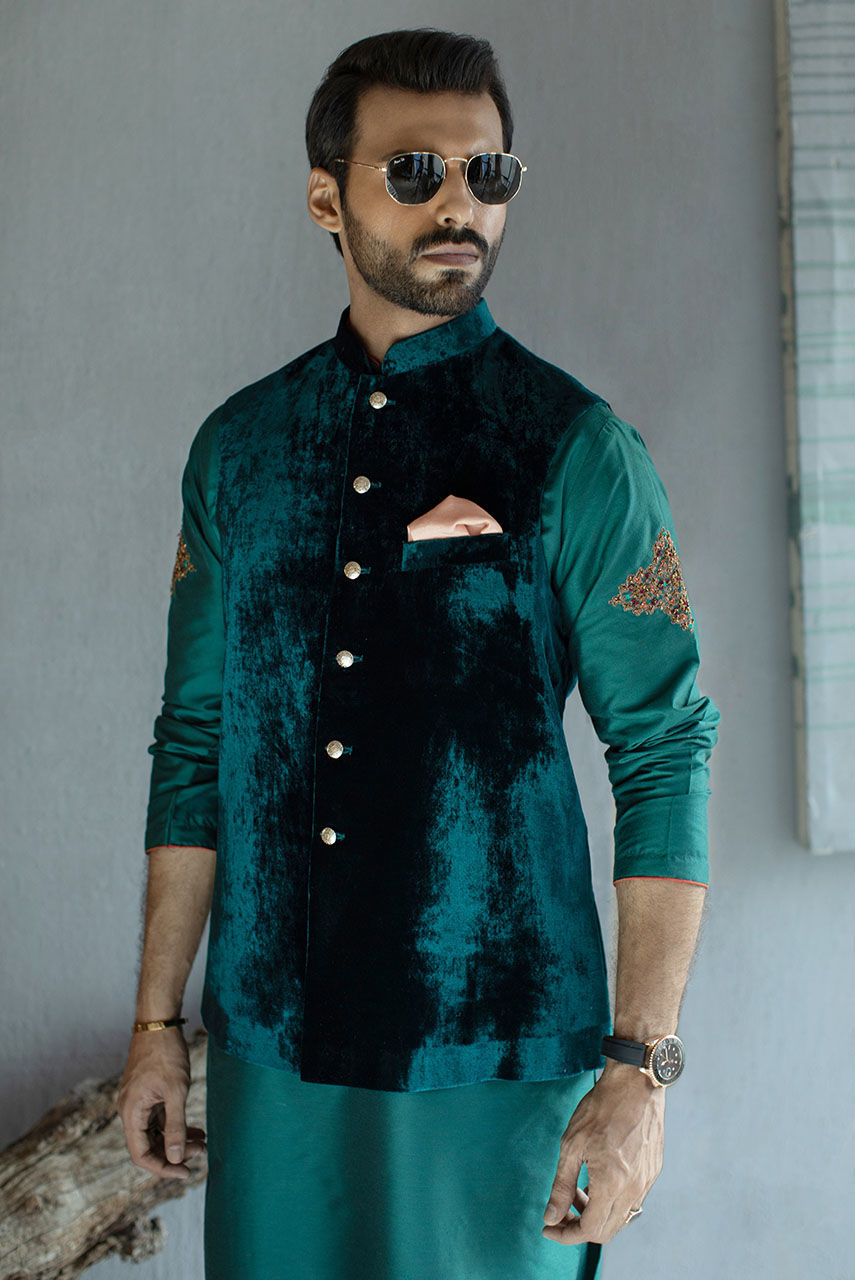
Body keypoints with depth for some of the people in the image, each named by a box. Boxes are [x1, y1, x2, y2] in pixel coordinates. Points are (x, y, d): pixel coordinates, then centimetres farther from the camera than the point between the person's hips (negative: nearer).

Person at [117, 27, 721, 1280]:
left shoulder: (578, 449, -5)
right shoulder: (239, 447, 6)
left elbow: (666, 755, -8)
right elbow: (194, 742, 9)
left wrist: (640, 1072, -13)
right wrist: (158, 1023, 7)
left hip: (500, 1052, -3)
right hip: (272, 1044, 3)